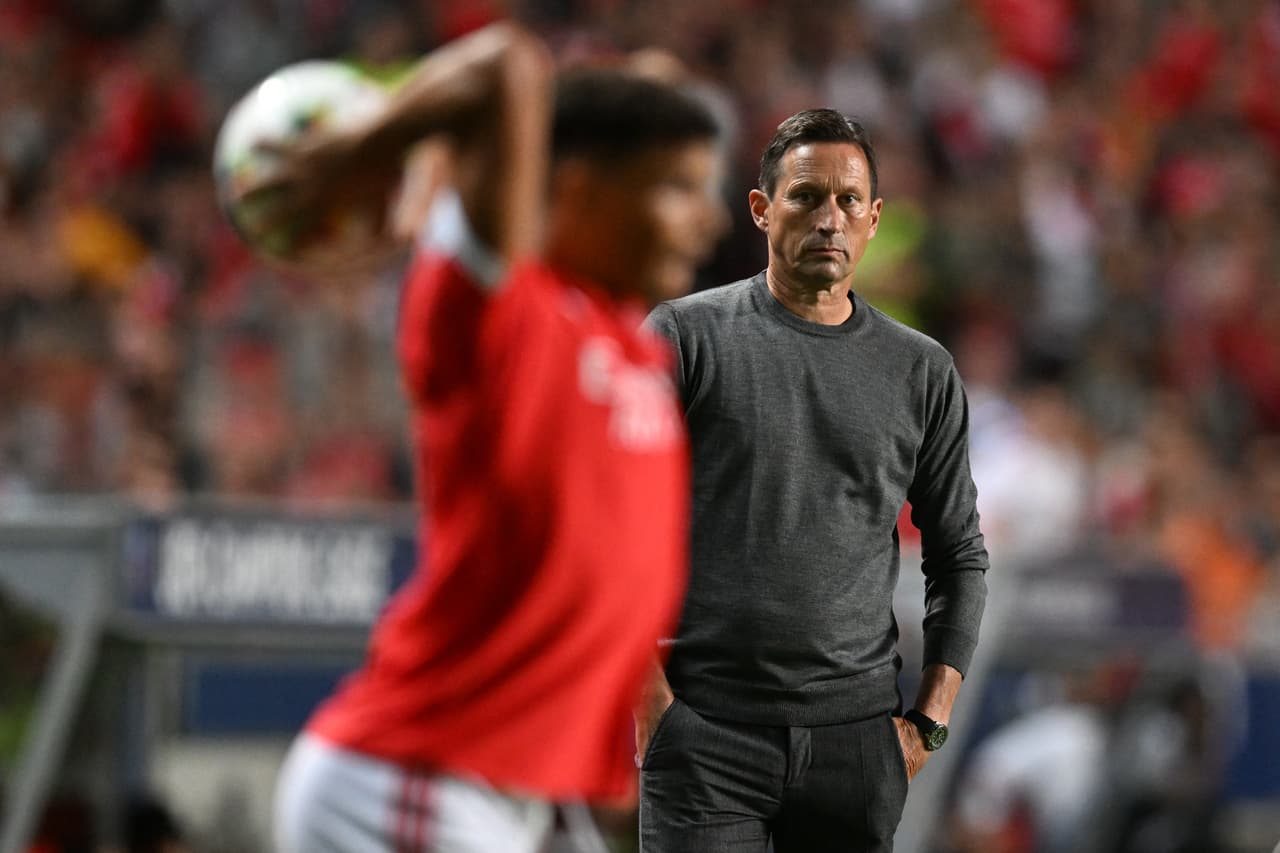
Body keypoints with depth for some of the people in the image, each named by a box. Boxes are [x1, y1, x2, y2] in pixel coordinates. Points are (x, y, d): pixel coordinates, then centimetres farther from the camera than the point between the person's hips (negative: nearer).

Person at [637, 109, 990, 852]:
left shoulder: (922, 372, 11)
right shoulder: (686, 337, 2)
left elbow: (961, 556, 17)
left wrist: (930, 721, 7)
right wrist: (649, 700, -7)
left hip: (858, 736, 3)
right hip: (707, 734, -3)